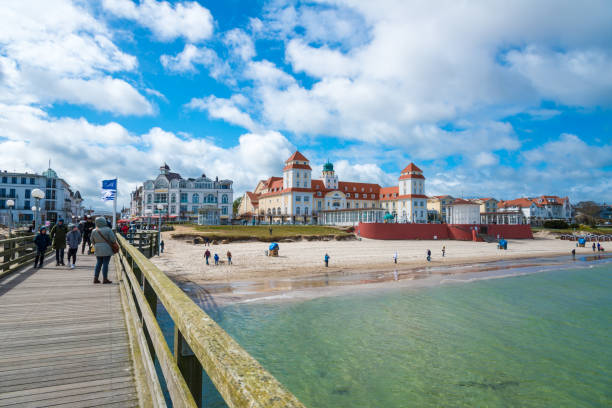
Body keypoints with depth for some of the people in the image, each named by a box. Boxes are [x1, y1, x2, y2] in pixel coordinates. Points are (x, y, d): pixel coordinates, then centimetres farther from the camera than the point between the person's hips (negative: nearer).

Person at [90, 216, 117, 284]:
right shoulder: (108, 230, -12)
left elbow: (92, 241, 13)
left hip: (98, 250, 5)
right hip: (106, 249, -5)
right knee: (105, 263, -1)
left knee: (98, 263, 13)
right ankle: (105, 279, 2)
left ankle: (95, 278, 14)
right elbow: (113, 239, -12)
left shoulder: (94, 231, 3)